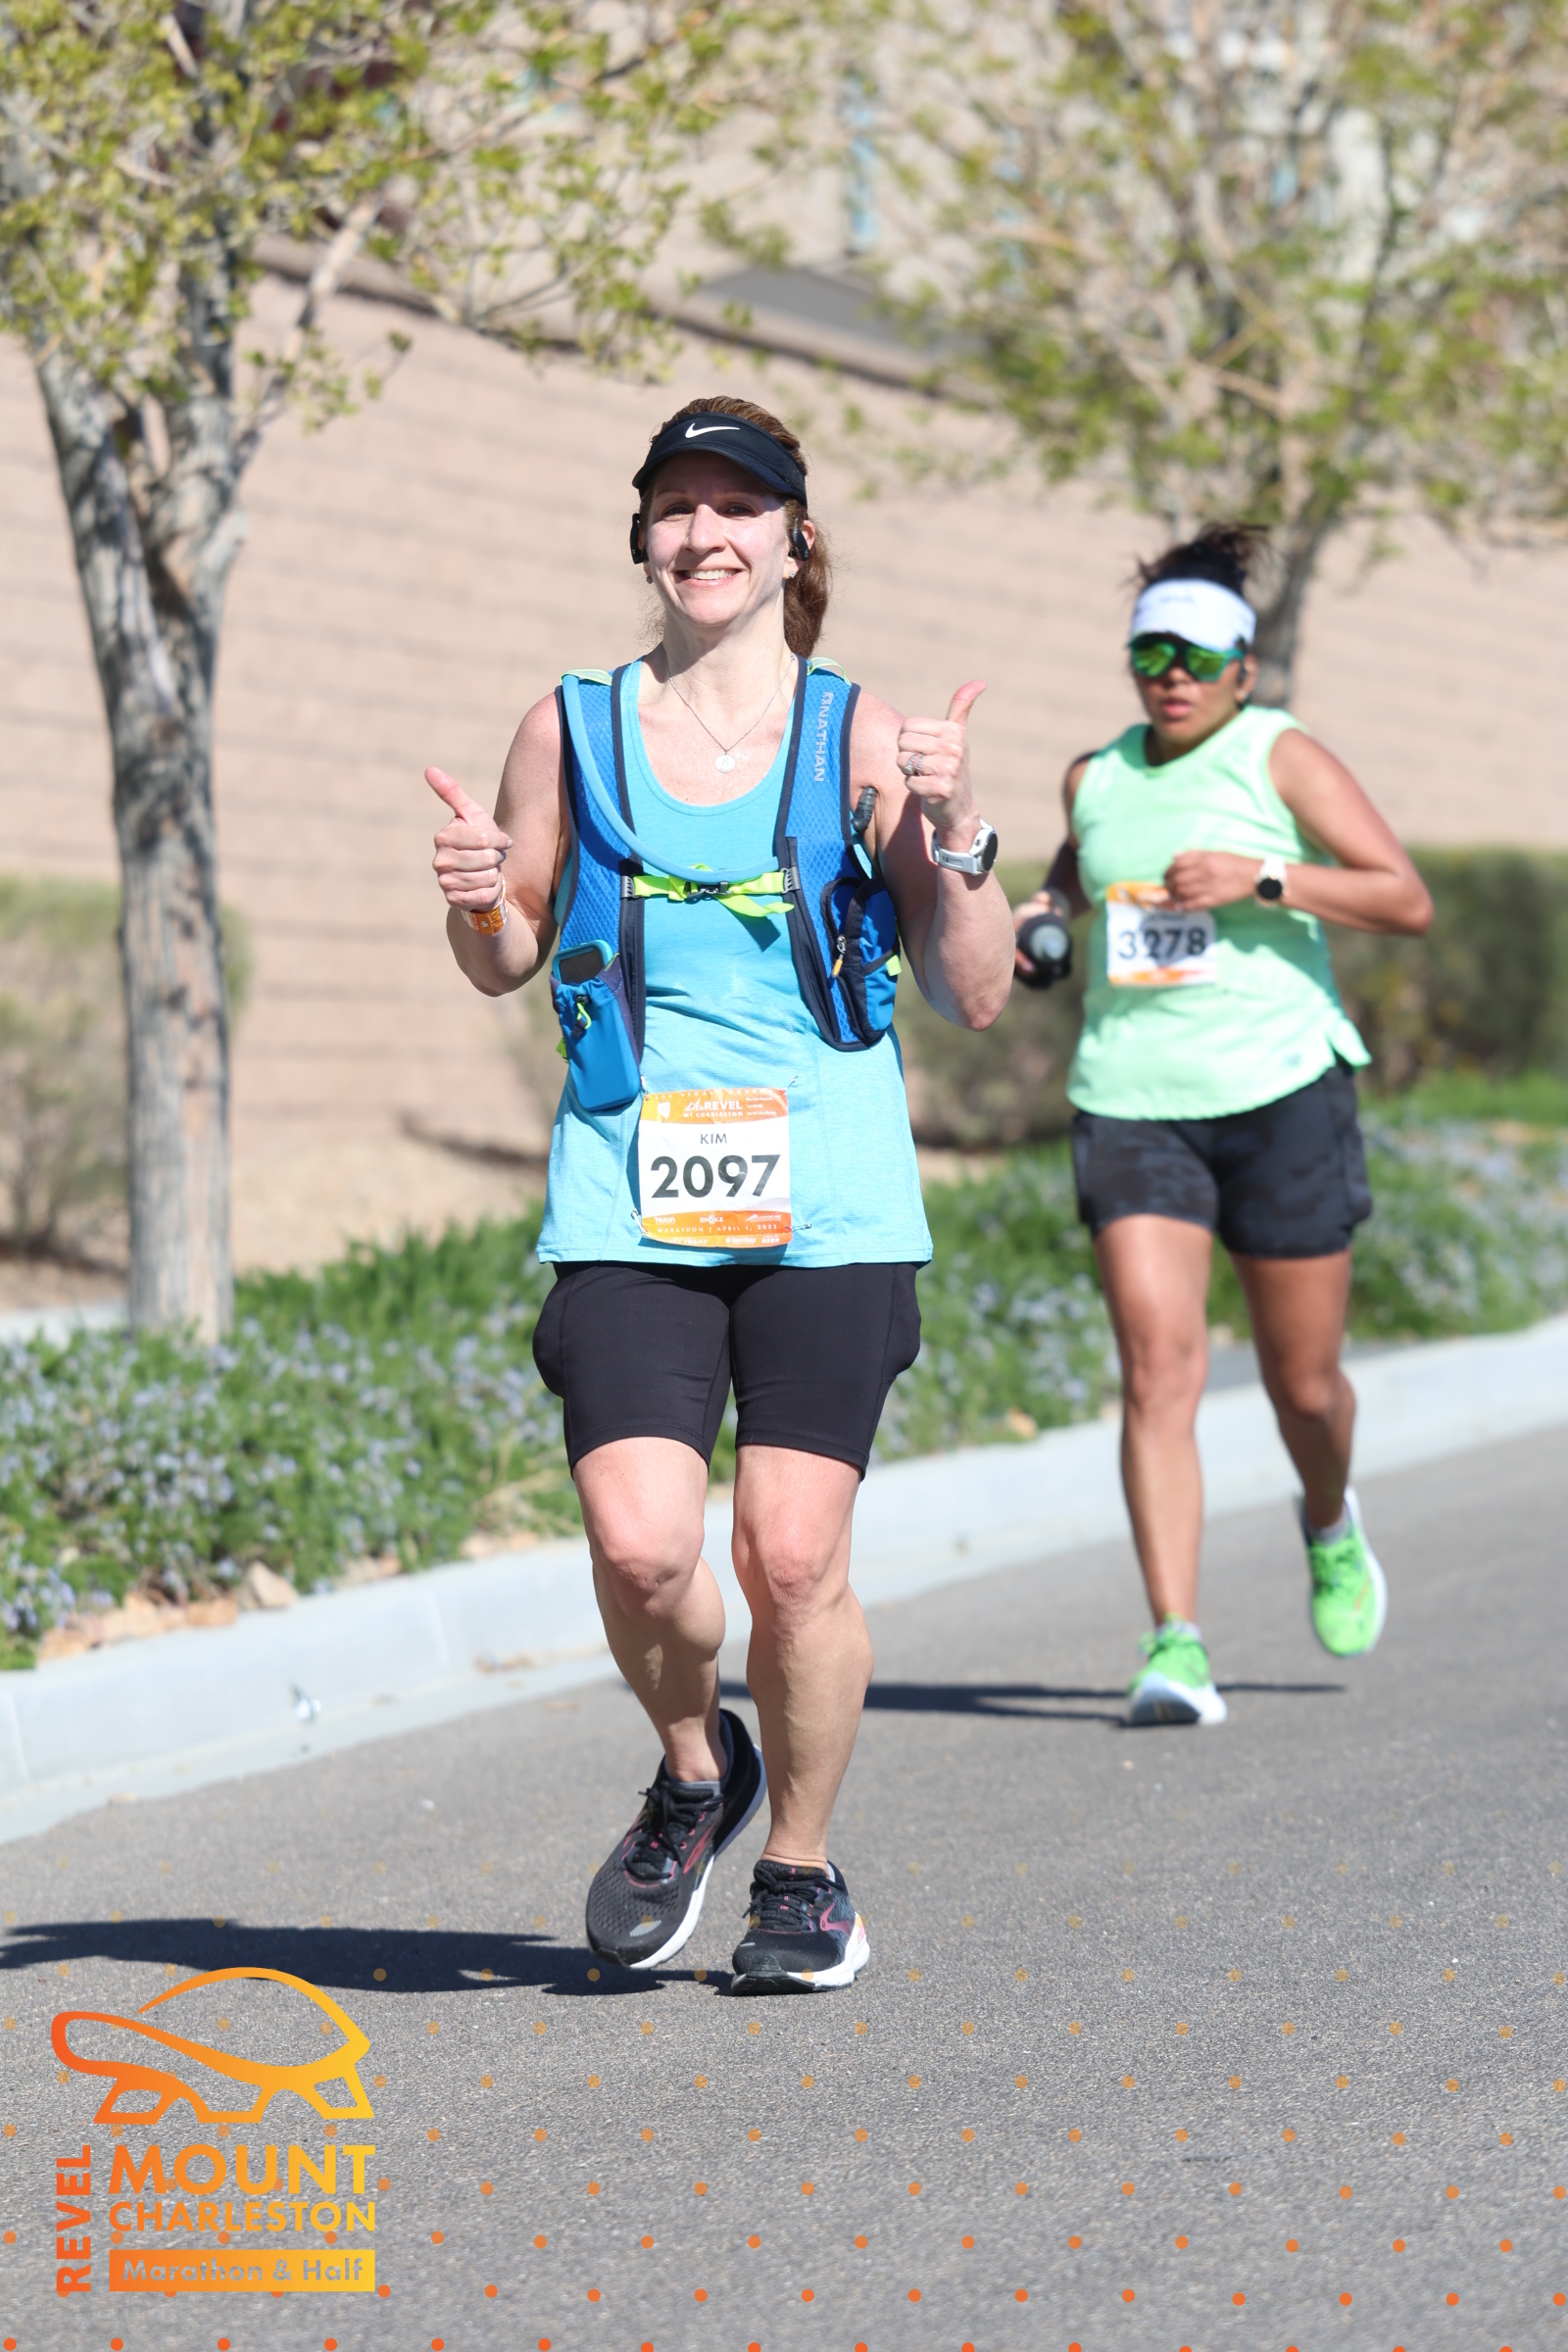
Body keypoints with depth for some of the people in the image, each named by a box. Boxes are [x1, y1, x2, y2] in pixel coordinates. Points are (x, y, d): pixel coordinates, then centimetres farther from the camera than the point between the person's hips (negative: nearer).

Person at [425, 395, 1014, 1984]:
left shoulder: (861, 737, 4)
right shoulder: (571, 732, 8)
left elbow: (976, 997, 4)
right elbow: (509, 966, 18)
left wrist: (956, 836, -11)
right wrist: (478, 898, -4)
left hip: (828, 1207, -1)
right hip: (628, 1204, 1)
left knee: (792, 1558, -5)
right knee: (639, 1550, -13)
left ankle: (802, 1869, 19)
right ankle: (695, 1772, 20)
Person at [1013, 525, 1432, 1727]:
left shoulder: (1282, 757, -1)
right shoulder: (1095, 776, 11)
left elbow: (1408, 900, -9)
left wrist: (1262, 879, -19)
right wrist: (1043, 911, 12)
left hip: (1281, 1091, -2)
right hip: (1131, 1104, 2)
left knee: (1304, 1382, 7)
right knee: (1158, 1368, -14)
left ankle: (1332, 1524, 43)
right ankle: (1176, 1645, -17)